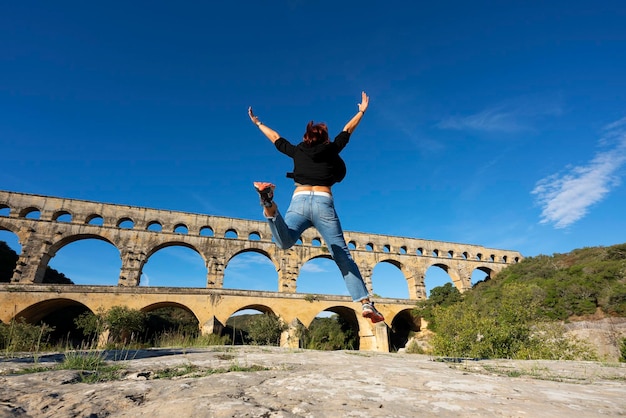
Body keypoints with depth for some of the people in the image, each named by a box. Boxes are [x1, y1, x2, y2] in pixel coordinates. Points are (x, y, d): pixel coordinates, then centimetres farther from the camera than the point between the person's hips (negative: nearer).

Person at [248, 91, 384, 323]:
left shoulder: (297, 151, 21)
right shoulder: (331, 150, 18)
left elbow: (275, 138, 34)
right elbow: (347, 130, 31)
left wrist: (257, 123, 50)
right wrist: (362, 111, 43)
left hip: (299, 201, 1)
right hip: (323, 202, -1)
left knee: (284, 242, -21)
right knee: (343, 256, 2)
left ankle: (269, 204, -48)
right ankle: (365, 303, -3)